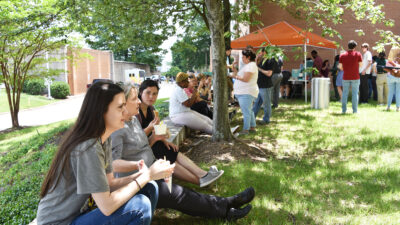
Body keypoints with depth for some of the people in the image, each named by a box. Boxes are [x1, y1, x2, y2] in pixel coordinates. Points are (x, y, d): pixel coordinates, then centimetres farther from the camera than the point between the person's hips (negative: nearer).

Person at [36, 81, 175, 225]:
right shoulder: (88, 148, -27)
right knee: (140, 206, -25)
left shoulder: (105, 140, 1)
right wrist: (147, 176, -20)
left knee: (150, 188, 0)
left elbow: (110, 184, 4)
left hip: (81, 210, 9)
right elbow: (107, 207, -26)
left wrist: (142, 174, -10)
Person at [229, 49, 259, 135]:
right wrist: (236, 72, 7)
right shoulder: (247, 65, 19)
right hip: (243, 92, 11)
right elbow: (242, 77, 20)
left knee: (246, 111, -8)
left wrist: (235, 76, -12)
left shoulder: (251, 65, -15)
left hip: (247, 93, -11)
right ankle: (252, 127, 26)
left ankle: (246, 129, -4)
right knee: (249, 111, 17)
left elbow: (245, 79, -23)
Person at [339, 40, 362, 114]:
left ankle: (344, 110, 7)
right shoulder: (358, 54, -3)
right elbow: (360, 65, -1)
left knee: (345, 93, 8)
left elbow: (340, 67, 1)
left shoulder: (342, 55, 1)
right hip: (355, 77, -1)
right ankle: (354, 110, 3)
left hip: (346, 77, 1)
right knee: (355, 93, 4)